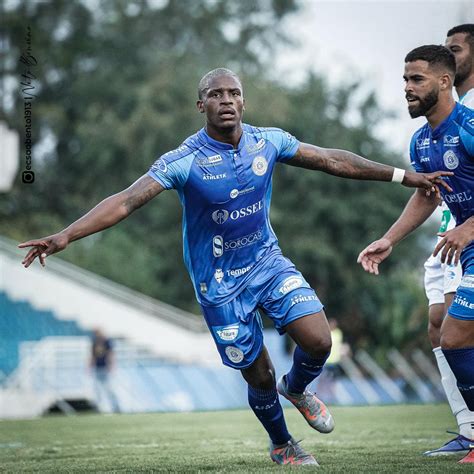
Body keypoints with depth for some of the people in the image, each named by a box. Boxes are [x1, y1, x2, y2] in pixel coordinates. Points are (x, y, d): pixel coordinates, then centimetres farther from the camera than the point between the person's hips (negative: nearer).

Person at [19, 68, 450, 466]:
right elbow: (126, 201, -26)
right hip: (220, 283, -3)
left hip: (268, 260, 4)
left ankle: (297, 390, 25)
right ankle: (282, 446, 33)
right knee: (260, 378, 2)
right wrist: (64, 237, -39)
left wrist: (405, 176, 6)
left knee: (318, 341, -12)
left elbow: (333, 160, 3)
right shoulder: (184, 161, -20)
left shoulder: (268, 142, -7)